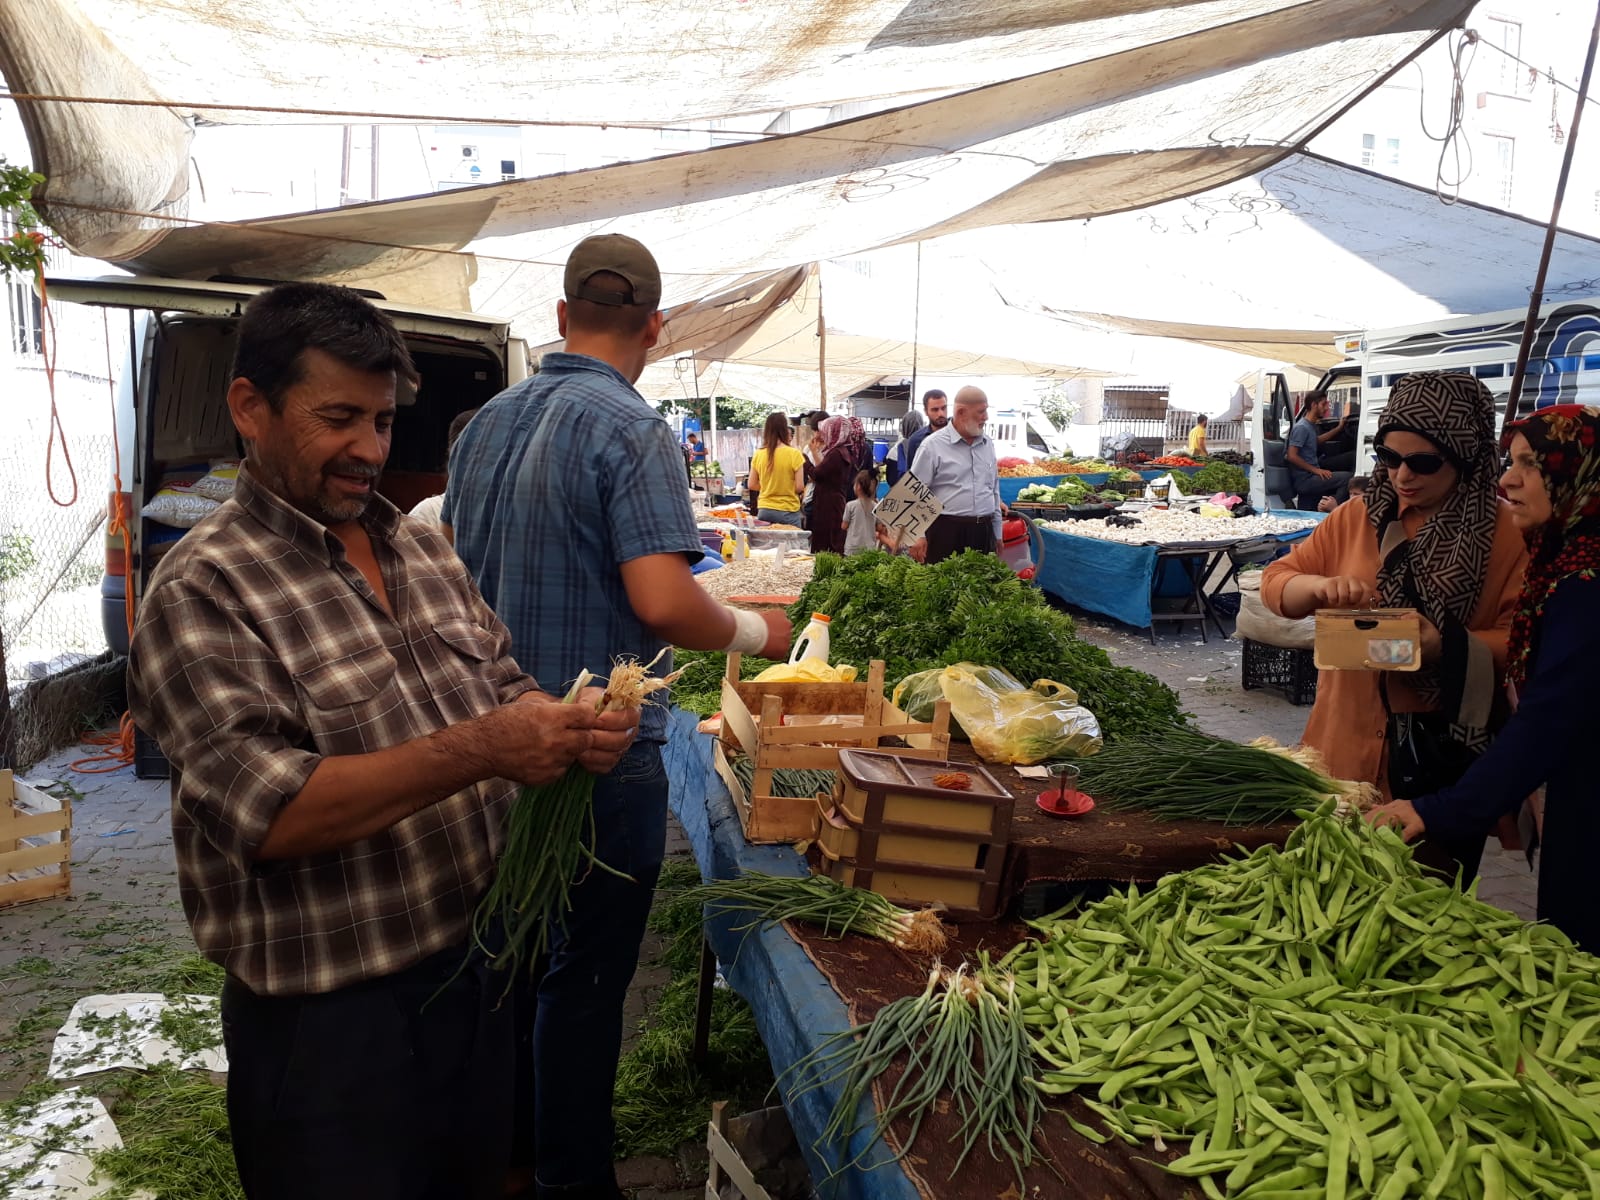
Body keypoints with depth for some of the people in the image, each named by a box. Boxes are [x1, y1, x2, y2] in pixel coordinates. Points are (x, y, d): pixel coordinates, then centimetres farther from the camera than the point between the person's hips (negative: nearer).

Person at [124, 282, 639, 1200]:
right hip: (330, 1020, -6)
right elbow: (264, 813, -23)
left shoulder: (426, 551, 6)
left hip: (478, 972, 6)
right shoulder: (203, 592, -15)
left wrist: (568, 727, -13)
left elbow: (504, 685, 10)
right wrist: (477, 752, -31)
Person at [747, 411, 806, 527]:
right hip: (788, 511, -3)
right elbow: (799, 487, -10)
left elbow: (752, 485, 5)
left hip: (764, 510, 4)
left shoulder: (758, 454, -1)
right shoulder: (794, 454, -11)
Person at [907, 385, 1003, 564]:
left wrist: (997, 533, 20)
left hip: (983, 532, 5)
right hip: (946, 532, -5)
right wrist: (917, 536, -10)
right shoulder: (933, 445, -4)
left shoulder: (988, 444, 13)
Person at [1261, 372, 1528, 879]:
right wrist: (1321, 586, -15)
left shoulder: (1504, 534, -6)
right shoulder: (1355, 518, 4)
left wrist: (1445, 647, -24)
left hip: (1446, 758, -3)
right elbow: (1275, 581, 5)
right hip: (1346, 743, 3)